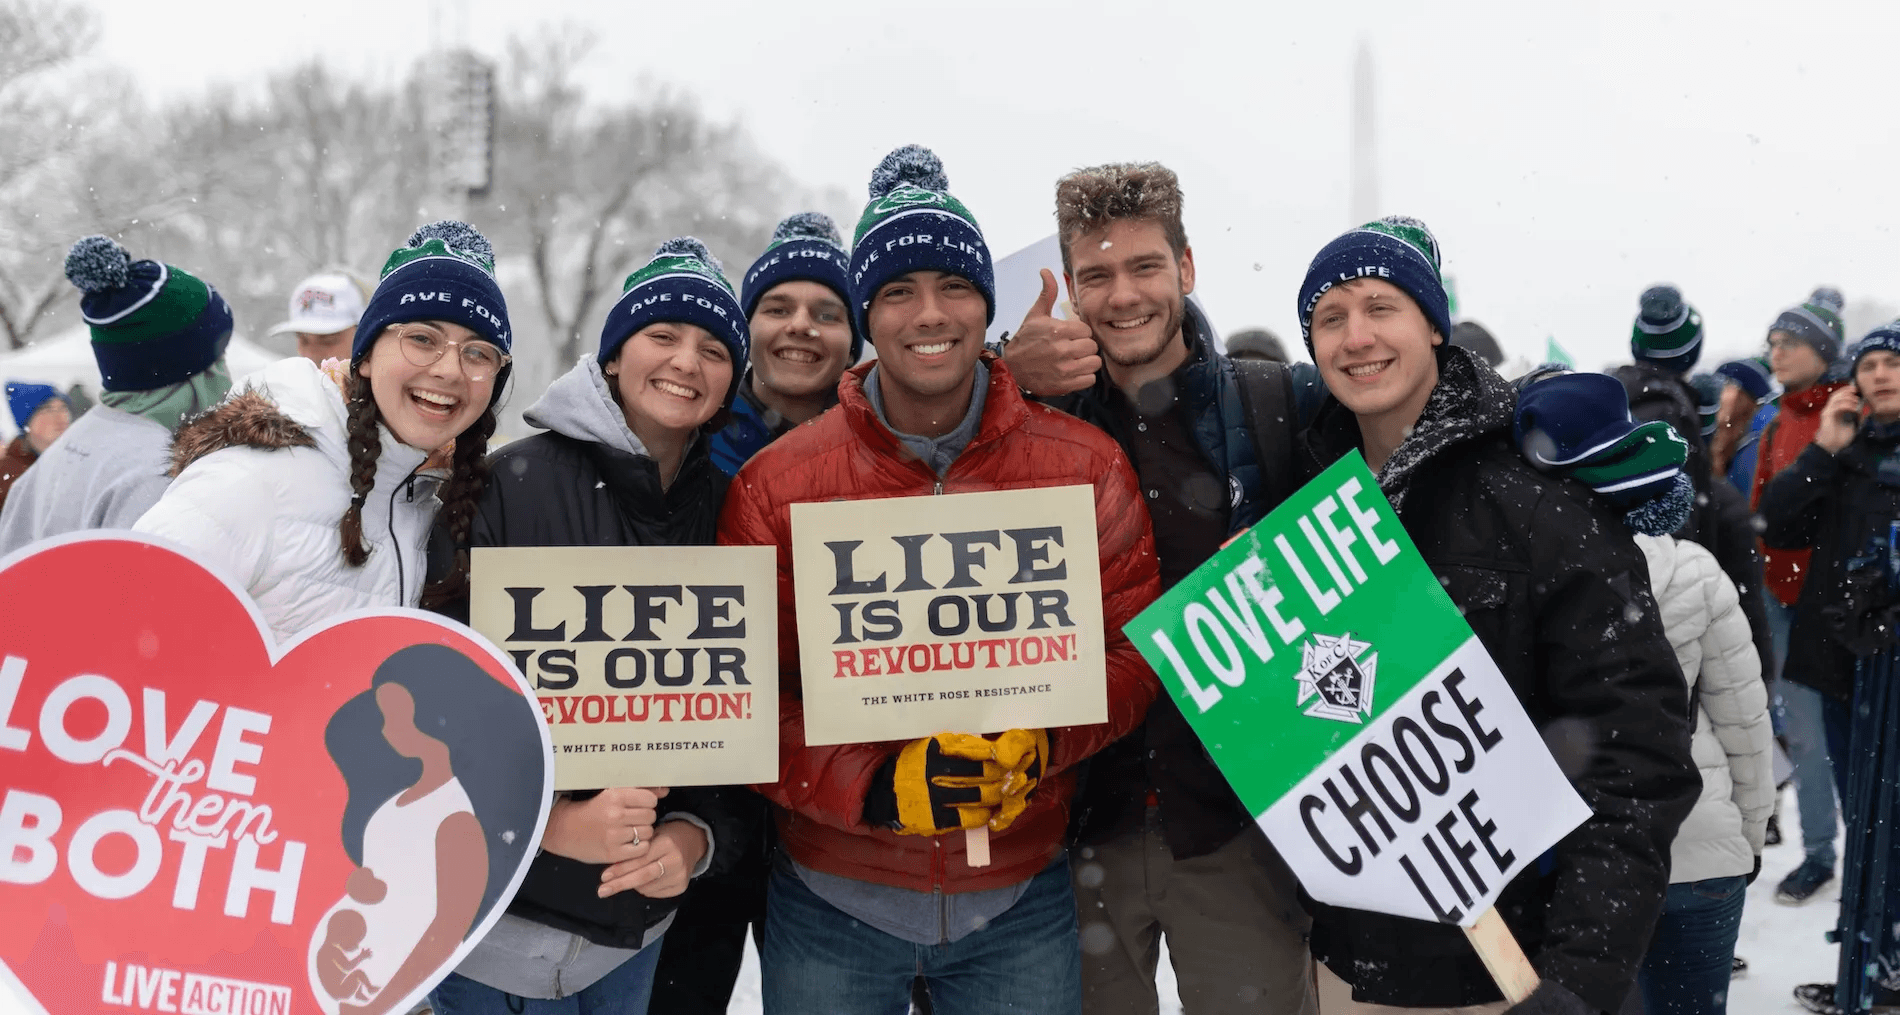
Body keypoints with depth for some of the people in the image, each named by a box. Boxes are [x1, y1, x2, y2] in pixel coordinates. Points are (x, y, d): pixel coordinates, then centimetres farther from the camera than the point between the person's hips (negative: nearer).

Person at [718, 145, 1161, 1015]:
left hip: (1021, 902, 1)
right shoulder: (776, 485, -5)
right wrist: (877, 788, -20)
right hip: (831, 908, 0)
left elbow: (1134, 651, 1)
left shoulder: (1087, 469, -3)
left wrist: (1034, 743, -18)